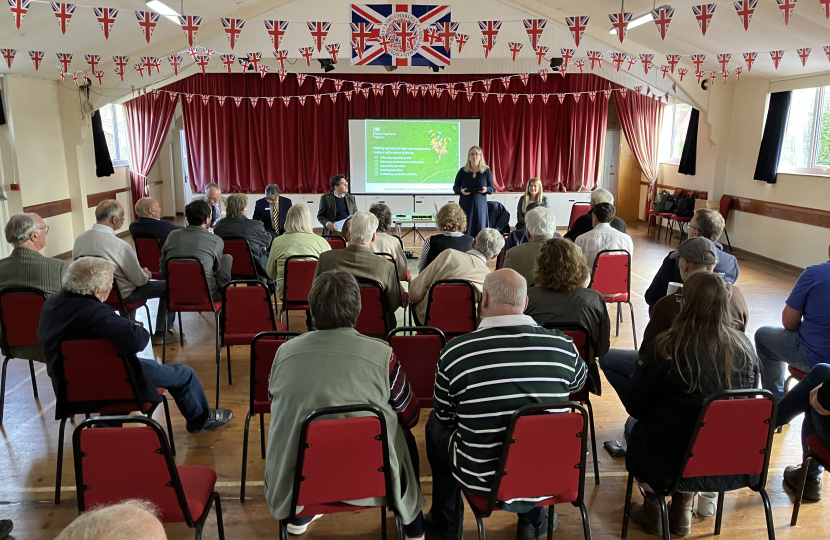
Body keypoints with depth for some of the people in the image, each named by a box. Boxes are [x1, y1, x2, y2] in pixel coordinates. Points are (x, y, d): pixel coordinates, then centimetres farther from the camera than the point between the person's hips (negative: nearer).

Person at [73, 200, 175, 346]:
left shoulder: (79, 239, -9)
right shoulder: (120, 246, -29)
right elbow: (139, 280, -18)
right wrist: (146, 274, 7)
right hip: (121, 296, -7)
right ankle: (161, 333, 15)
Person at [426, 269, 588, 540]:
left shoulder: (455, 351, -19)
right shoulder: (563, 346, -13)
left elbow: (445, 415, -2)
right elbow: (579, 382, 11)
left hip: (481, 482, -2)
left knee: (435, 424, 24)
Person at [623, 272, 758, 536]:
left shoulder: (665, 347, -19)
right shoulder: (744, 346, -7)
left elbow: (633, 406, -8)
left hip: (674, 463, -4)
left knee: (636, 428, 25)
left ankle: (653, 507, 36)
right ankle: (682, 509, 37)